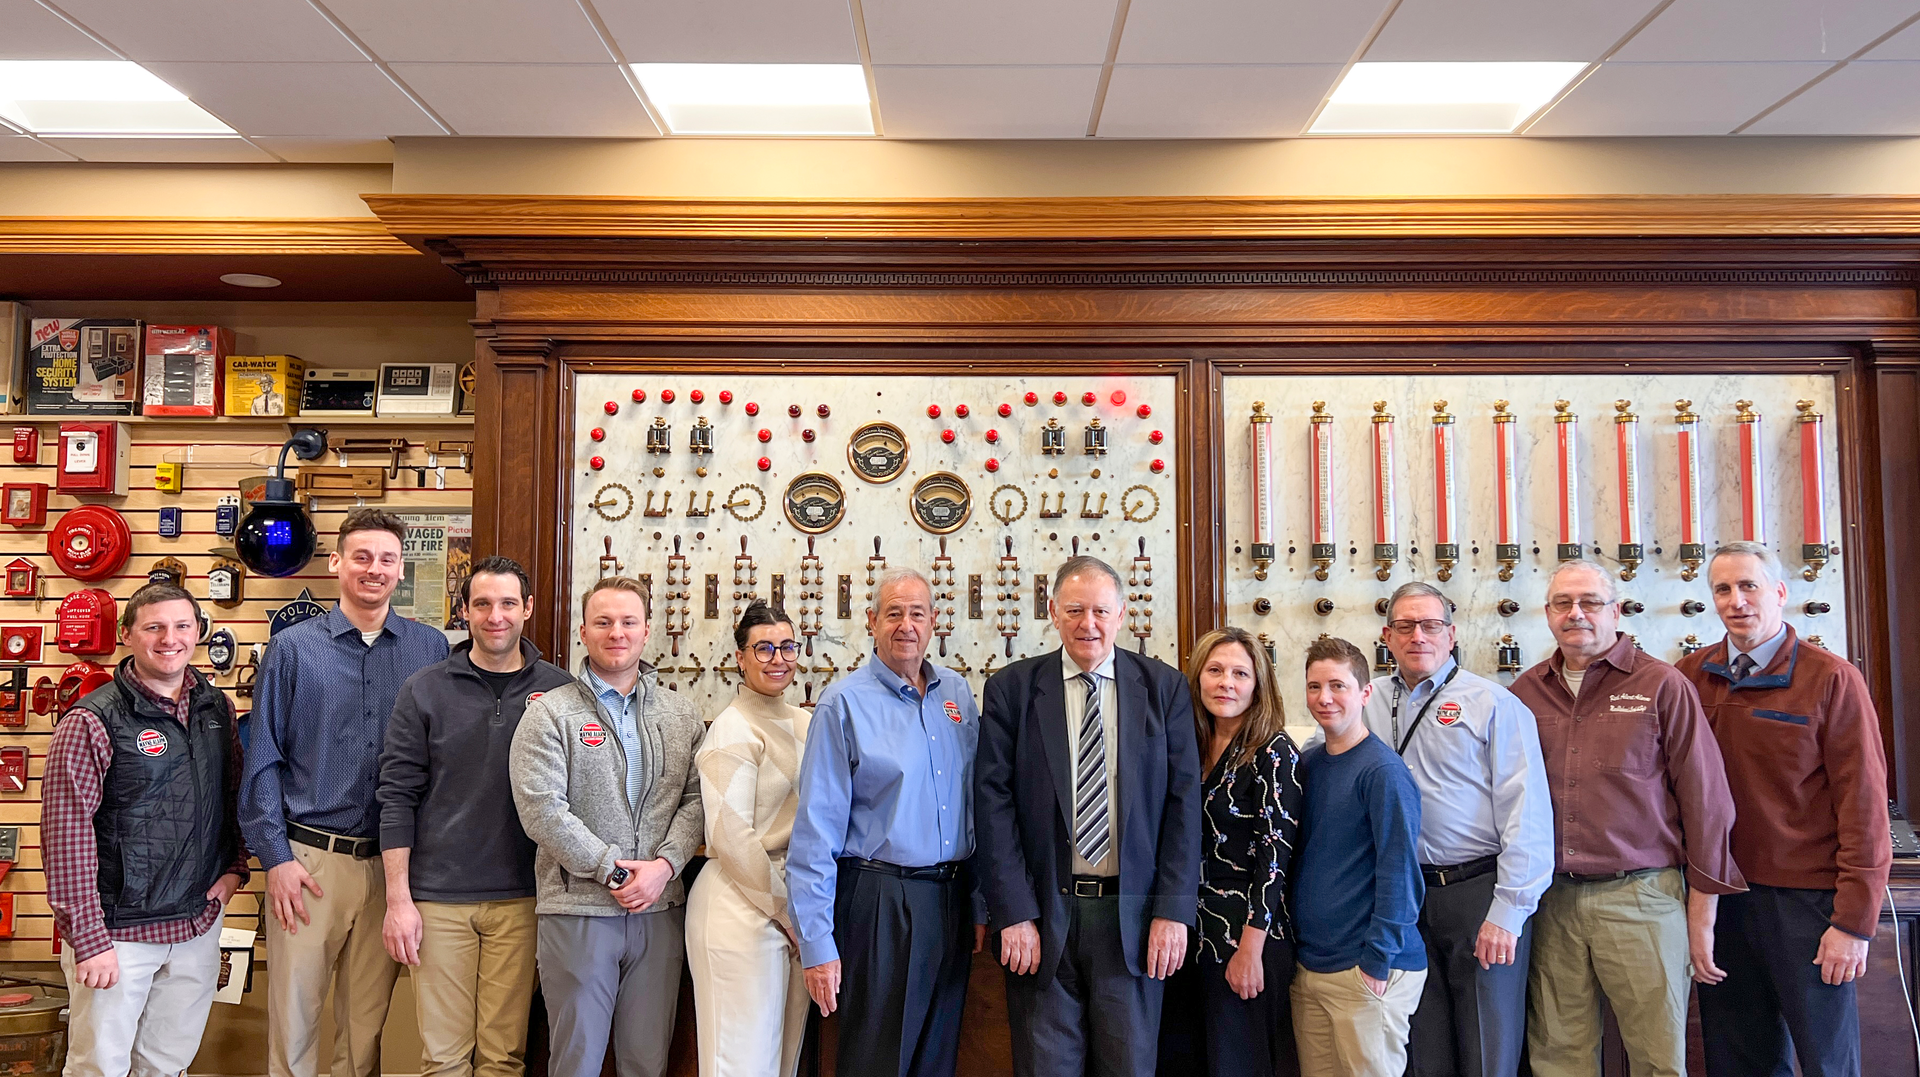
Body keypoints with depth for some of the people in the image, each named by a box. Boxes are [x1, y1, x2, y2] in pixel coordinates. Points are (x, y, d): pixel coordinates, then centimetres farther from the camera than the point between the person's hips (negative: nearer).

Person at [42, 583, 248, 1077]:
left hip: (199, 921, 5)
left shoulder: (217, 708, 5)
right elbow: (66, 837, -15)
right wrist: (88, 939, -16)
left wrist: (235, 866, 4)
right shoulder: (92, 721, -14)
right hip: (119, 928, -5)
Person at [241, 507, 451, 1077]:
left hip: (392, 863, 1)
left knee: (367, 1019, 13)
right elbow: (262, 761, 0)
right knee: (293, 1012, 7)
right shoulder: (292, 648, 0)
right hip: (309, 858, -1)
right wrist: (276, 857, -6)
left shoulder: (432, 648, 3)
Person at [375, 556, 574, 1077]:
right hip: (438, 898, 0)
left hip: (522, 898, 1)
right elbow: (398, 796, 1)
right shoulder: (423, 691, 1)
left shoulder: (559, 690, 2)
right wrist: (398, 899, -4)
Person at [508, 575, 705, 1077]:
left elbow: (696, 797, 5)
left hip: (661, 909, 3)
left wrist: (665, 864, -11)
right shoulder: (550, 713, -2)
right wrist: (612, 870, -13)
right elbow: (541, 809, -11)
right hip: (577, 909, -3)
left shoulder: (681, 713, 9)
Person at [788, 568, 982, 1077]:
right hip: (881, 900, -5)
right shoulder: (844, 702, -9)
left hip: (952, 899, 5)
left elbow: (976, 802, 12)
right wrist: (817, 943, -13)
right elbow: (816, 830, -11)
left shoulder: (957, 693, 7)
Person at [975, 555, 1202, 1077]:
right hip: (1042, 916, 0)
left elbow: (1184, 801, 1)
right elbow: (994, 803, -3)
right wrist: (1014, 915, -9)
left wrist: (1174, 911, -5)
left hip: (1133, 917, 1)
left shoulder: (1165, 688, 3)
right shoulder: (1010, 689, 0)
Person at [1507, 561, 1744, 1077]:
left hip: (1640, 898, -3)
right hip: (1550, 903, 3)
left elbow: (1706, 803, -1)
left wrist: (1701, 919, -2)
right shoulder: (1525, 693, 8)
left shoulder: (1662, 686, -1)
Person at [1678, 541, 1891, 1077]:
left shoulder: (1831, 679, -7)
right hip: (1720, 893, 3)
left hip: (1806, 898, -3)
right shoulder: (1693, 675, 3)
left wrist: (1854, 921, -11)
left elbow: (1863, 806, -8)